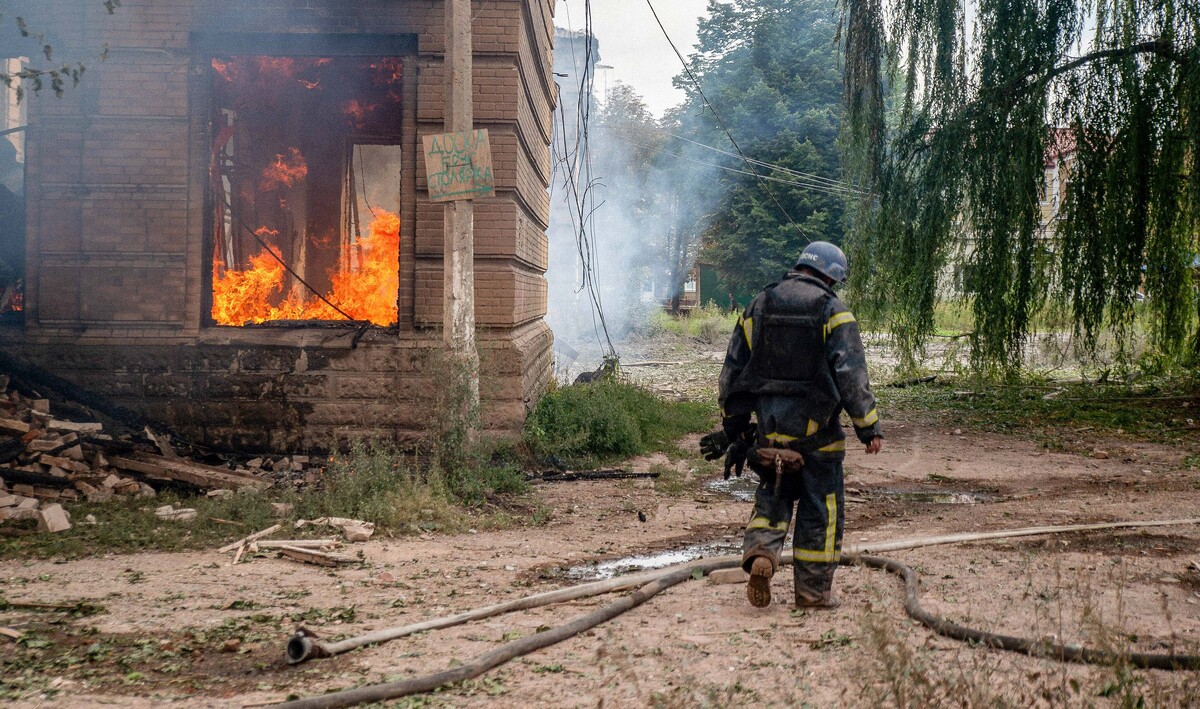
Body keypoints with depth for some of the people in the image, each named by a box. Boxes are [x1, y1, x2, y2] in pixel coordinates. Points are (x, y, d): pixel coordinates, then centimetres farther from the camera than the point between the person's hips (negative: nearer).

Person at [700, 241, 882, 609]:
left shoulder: (758, 306, 8)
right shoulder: (833, 311, -6)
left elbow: (733, 369, 10)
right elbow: (852, 374, -12)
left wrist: (734, 426, 18)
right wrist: (869, 427, -8)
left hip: (770, 427, 3)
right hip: (817, 428, -3)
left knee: (772, 497, 17)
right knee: (820, 509, 7)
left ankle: (760, 553, -9)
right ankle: (813, 590, 11)